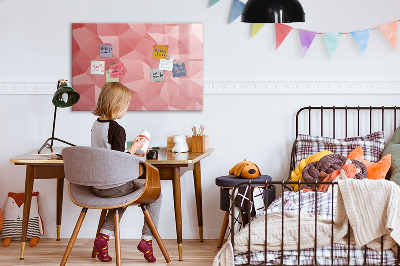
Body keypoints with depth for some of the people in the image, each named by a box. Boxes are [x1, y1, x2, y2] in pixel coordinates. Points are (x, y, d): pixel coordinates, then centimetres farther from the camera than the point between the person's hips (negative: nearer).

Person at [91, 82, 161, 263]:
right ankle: (147, 239, 9)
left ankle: (104, 236, 18)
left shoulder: (96, 125, 6)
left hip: (96, 186, 8)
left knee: (123, 195, 35)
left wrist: (130, 155, 19)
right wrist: (134, 148, -8)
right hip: (114, 186, -8)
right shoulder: (117, 129, -19)